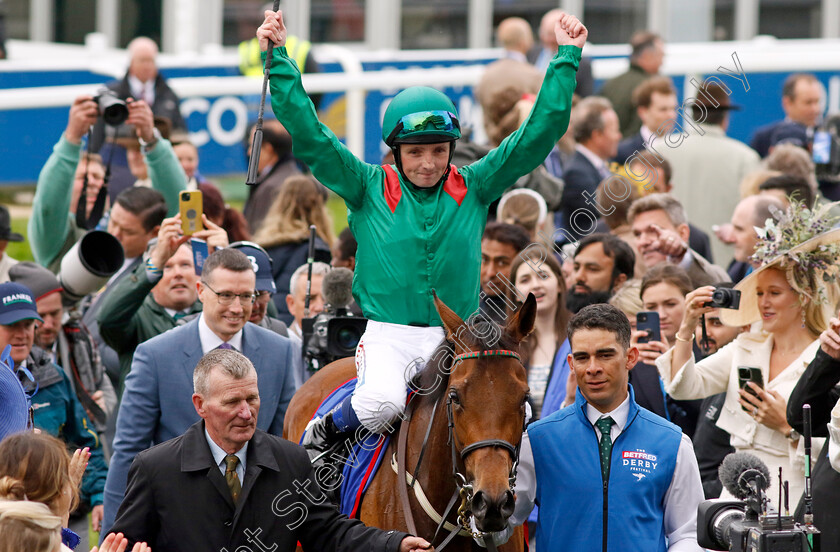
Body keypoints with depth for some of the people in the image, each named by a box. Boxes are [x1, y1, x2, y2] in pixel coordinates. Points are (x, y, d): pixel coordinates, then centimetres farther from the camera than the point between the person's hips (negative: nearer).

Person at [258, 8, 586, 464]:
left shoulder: (474, 188, 10)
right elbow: (309, 136, -2)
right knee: (381, 405, -32)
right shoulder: (368, 189, 5)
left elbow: (538, 134, 8)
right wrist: (279, 60, -8)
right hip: (388, 336, -2)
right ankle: (321, 435, 0)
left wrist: (566, 59, 4)